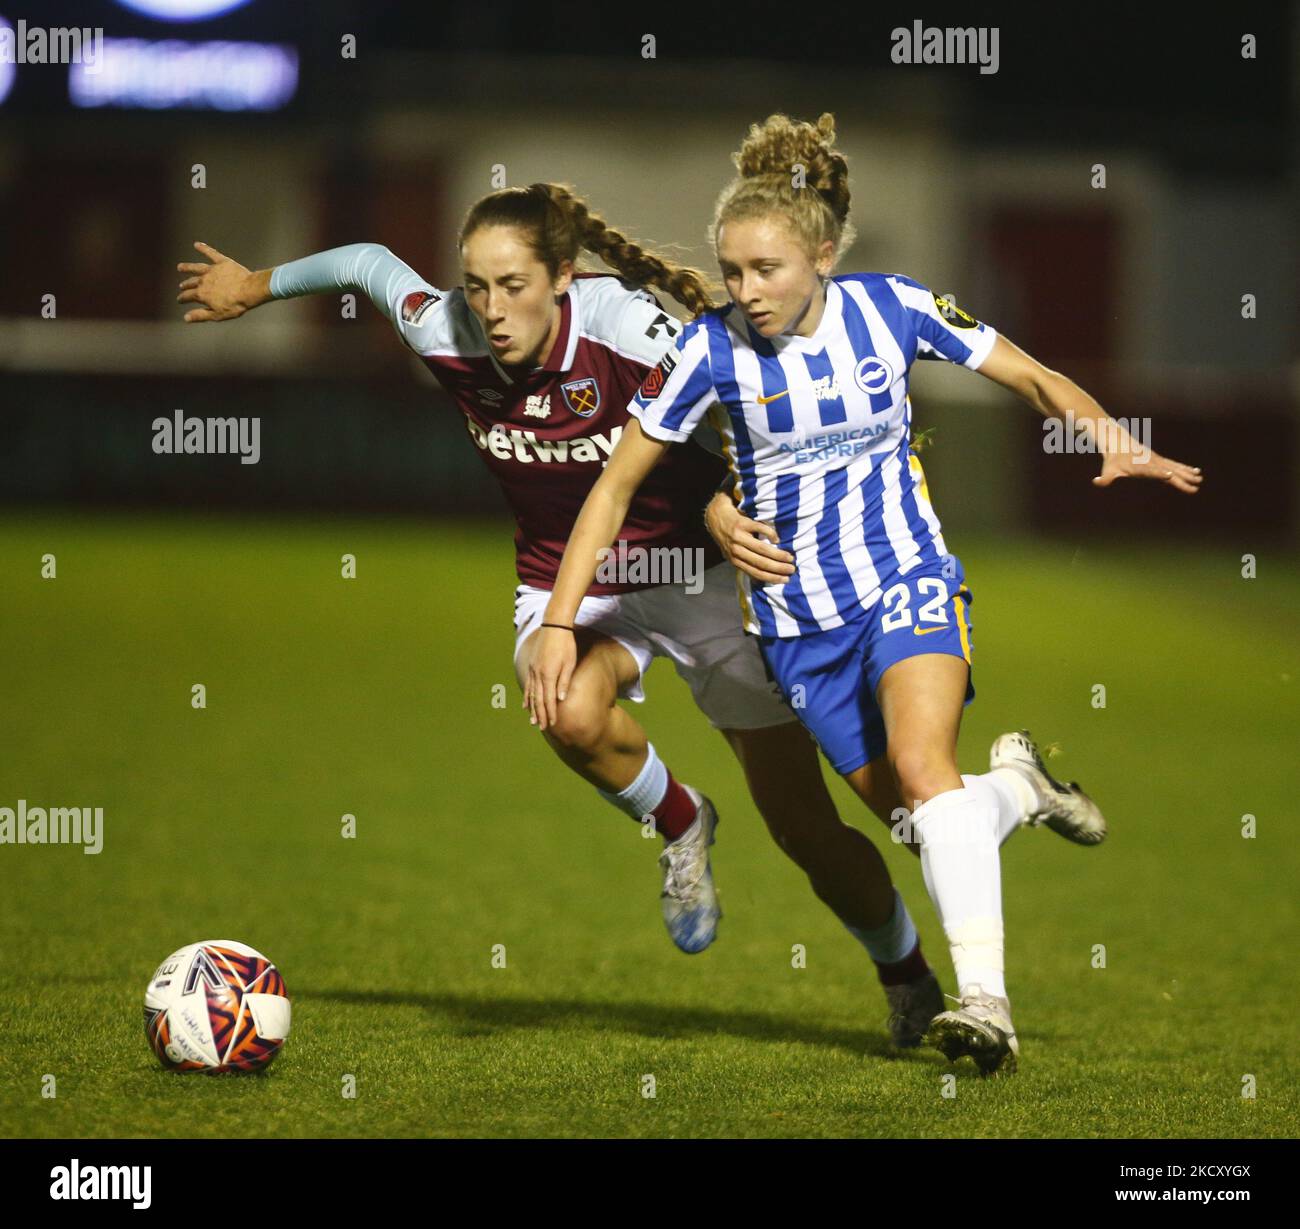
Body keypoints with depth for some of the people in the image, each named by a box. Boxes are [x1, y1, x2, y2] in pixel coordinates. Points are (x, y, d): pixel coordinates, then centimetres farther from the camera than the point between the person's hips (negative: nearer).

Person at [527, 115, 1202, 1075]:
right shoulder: (713, 352, -11)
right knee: (918, 821, -3)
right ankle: (1016, 784, 31)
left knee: (923, 766, -26)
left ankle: (986, 998, -31)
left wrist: (1111, 441, -17)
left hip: (907, 581, -2)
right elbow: (615, 489, -4)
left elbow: (1037, 379, 2)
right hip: (798, 622, 2)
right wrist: (558, 623, -11)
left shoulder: (893, 308, -9)